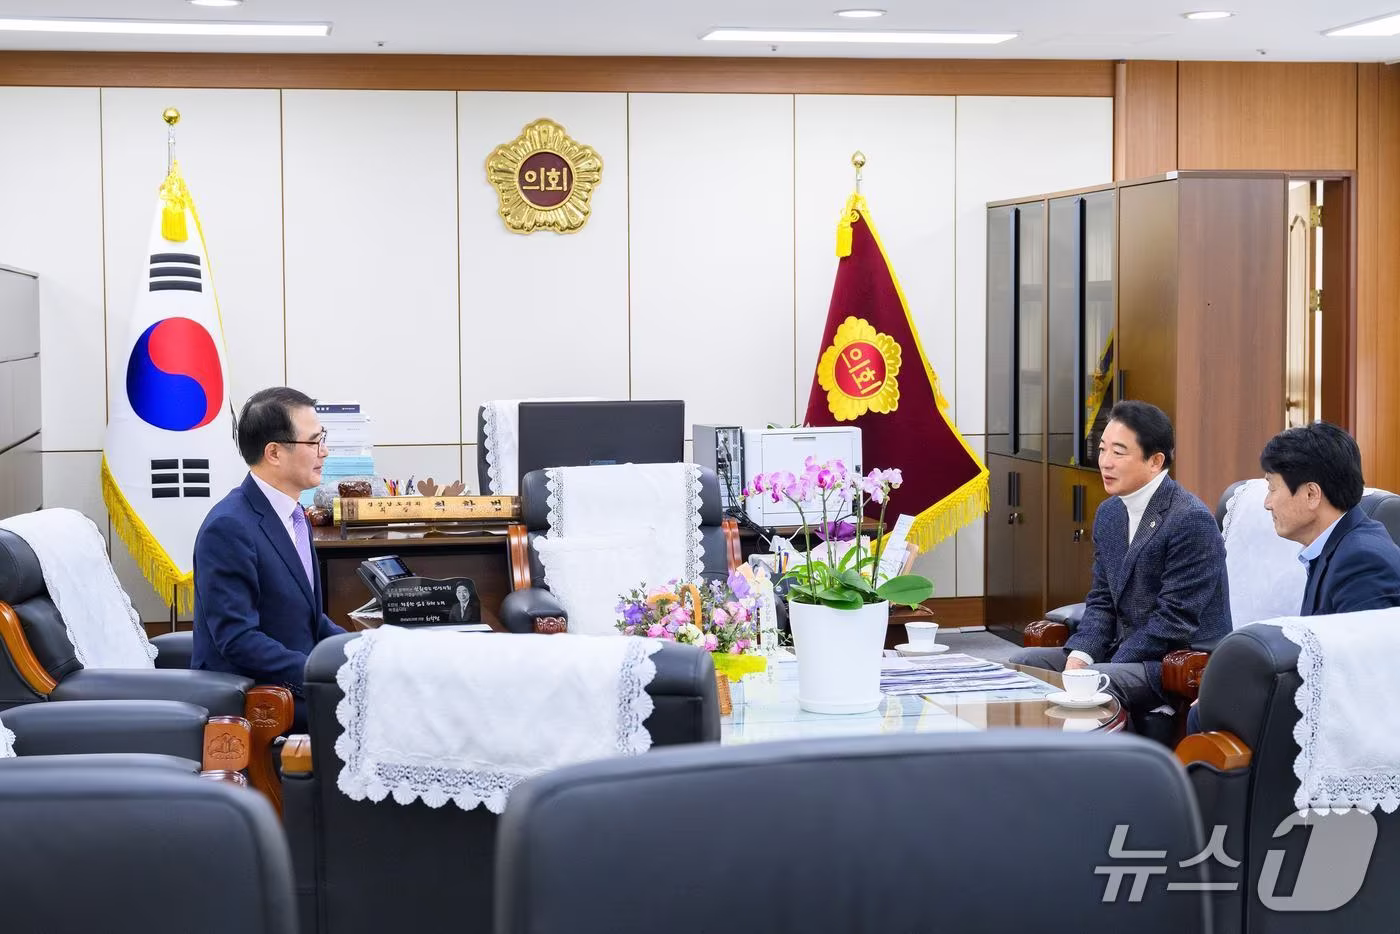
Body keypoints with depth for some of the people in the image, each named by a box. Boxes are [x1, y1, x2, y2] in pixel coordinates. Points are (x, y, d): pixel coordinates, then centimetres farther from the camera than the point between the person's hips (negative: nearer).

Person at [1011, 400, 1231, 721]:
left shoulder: (1191, 521, -17)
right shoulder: (1109, 514, 11)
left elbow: (1174, 621, -20)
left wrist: (1105, 670, -21)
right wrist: (1078, 656, -7)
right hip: (1124, 652, 9)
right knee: (1023, 663, -2)